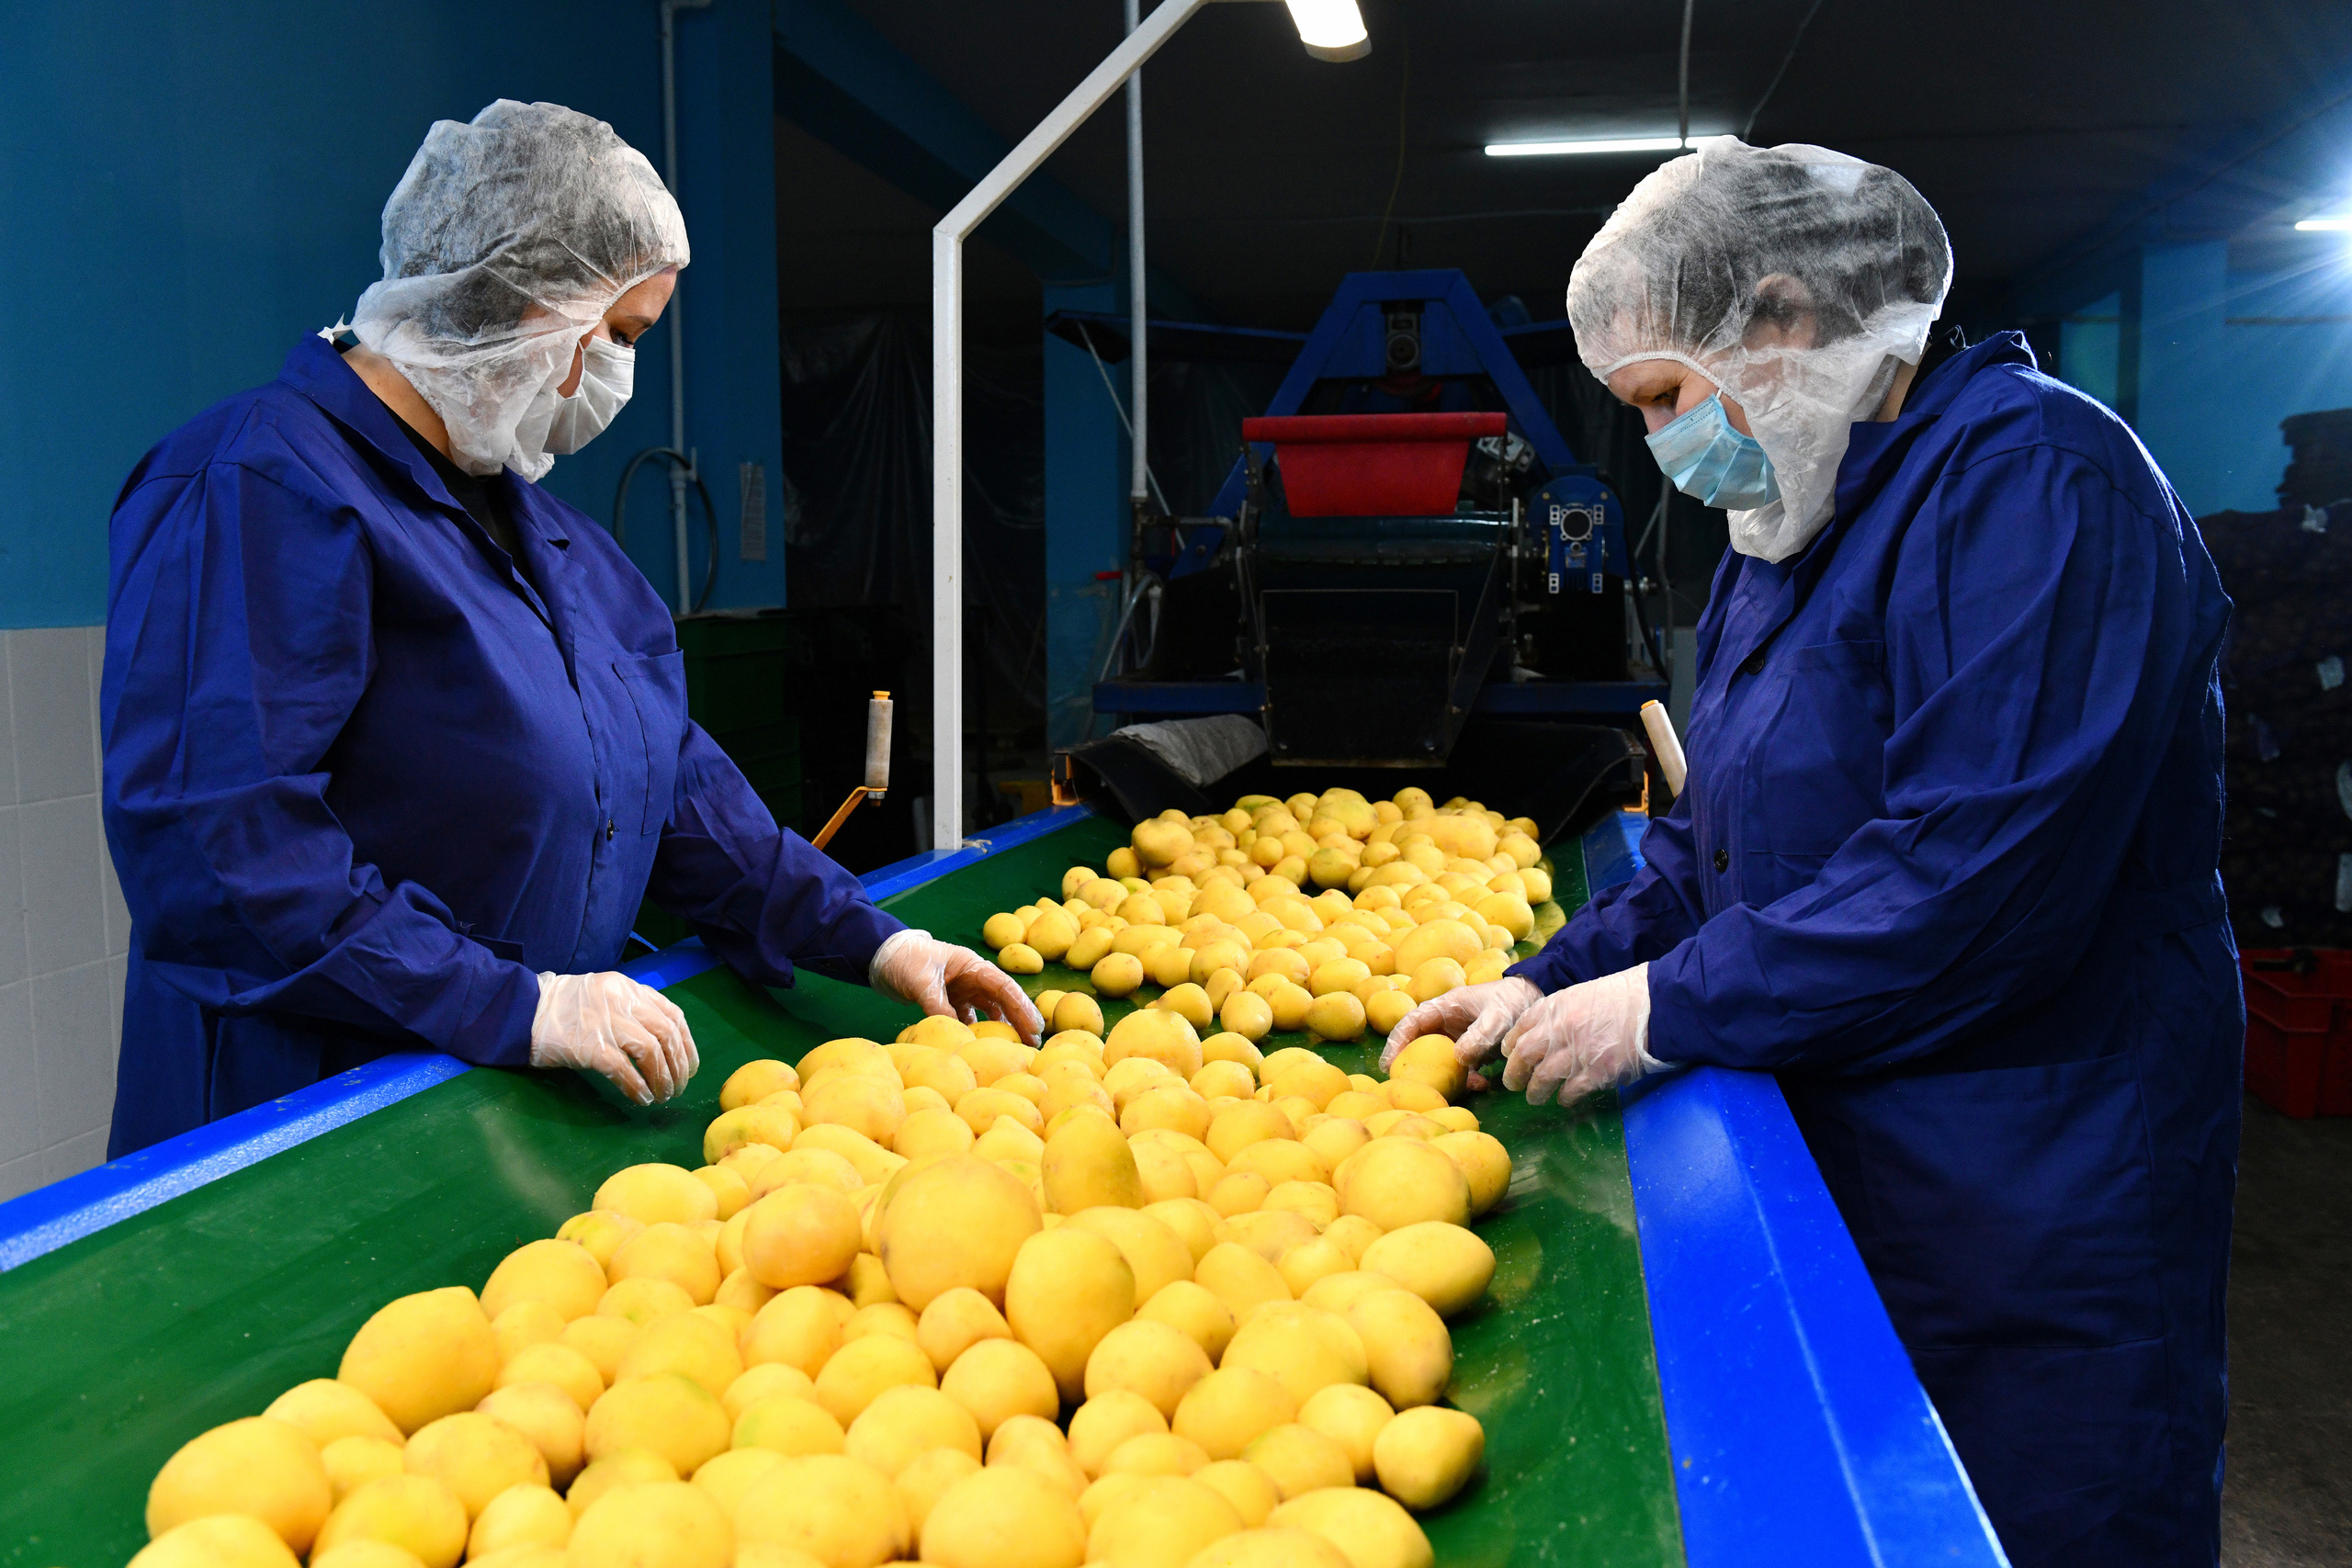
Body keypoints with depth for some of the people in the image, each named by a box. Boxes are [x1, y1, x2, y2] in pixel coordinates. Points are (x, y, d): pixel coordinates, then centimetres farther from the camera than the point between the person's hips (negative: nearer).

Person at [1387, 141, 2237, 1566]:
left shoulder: (2032, 476, -18)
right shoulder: (1790, 530, 12)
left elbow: (1980, 875, -28)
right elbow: (1716, 845, 15)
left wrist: (1662, 1009, -20)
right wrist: (1554, 984, 1)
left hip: (2035, 1215, -8)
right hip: (1834, 1161, 9)